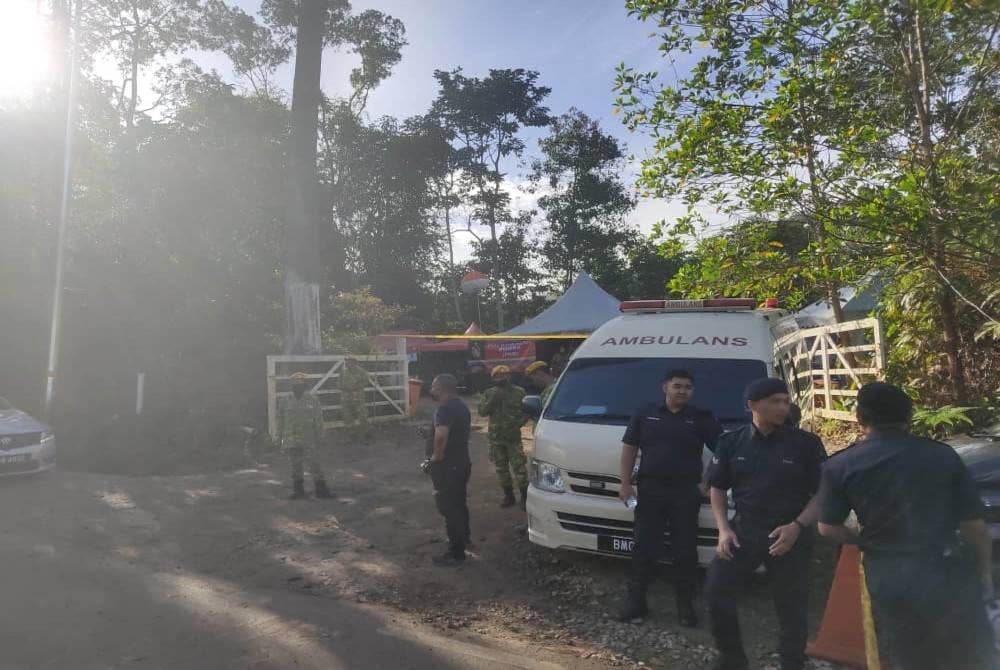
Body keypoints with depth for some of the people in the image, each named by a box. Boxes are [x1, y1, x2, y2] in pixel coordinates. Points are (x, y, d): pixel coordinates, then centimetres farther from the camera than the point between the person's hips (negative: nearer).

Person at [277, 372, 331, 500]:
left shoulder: (312, 400, -2)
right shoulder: (285, 401, 3)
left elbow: (318, 420, 1)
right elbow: (281, 420, 9)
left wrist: (318, 437, -2)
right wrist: (281, 437, 8)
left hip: (308, 440, -2)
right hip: (291, 440, 2)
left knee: (314, 464, -4)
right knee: (295, 466, 11)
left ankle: (321, 488, 6)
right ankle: (298, 490, 23)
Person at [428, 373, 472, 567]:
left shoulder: (446, 408, -21)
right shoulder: (461, 406, 11)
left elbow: (441, 435, -37)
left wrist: (436, 455, -23)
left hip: (447, 466, -10)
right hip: (461, 462, 10)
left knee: (449, 508, -1)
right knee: (459, 504, 24)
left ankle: (456, 553, 6)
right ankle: (463, 539, 40)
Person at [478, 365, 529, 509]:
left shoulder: (519, 392, -1)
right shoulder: (489, 393, 4)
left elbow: (526, 412, 1)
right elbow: (482, 411, -5)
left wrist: (517, 424, -14)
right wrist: (492, 399, -17)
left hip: (513, 437, -3)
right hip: (495, 437, 3)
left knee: (519, 467, -4)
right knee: (501, 468, 11)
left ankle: (525, 496, 8)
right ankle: (508, 496, 24)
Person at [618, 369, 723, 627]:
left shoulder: (701, 418, 3)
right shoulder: (645, 415, 6)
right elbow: (629, 449, 7)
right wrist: (625, 483, 0)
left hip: (686, 493, 0)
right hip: (650, 491, 0)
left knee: (685, 550, 6)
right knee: (645, 547, 4)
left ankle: (685, 604, 19)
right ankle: (635, 599, 15)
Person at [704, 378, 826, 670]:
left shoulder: (806, 443, -5)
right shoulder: (731, 443, 1)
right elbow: (717, 488, 8)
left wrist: (797, 526, -15)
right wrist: (724, 529, -4)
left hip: (791, 534, -1)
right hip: (743, 530, 2)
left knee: (791, 608, 8)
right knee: (716, 593, -3)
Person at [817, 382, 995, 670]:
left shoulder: (840, 465, -7)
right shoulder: (943, 455, -5)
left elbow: (828, 528, -5)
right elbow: (973, 525, -2)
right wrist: (983, 570, 14)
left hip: (888, 579, 0)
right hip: (947, 572, 0)